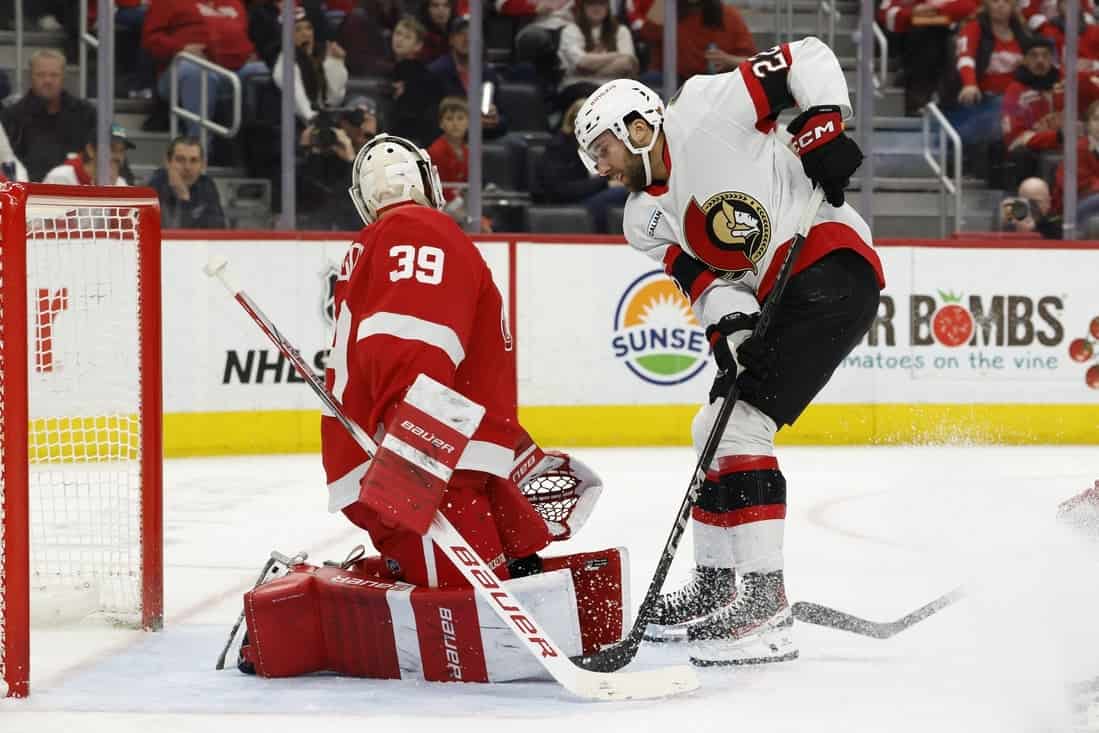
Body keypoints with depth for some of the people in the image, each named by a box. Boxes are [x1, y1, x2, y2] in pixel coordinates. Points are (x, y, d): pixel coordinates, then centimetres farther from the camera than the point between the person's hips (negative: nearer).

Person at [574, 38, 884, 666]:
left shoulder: (703, 110, -7)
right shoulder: (645, 220, 14)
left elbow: (808, 58, -6)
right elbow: (703, 279, 1)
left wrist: (822, 131, -17)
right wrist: (730, 325, -19)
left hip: (832, 266, -10)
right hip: (770, 303, 10)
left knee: (740, 424, -18)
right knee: (715, 430, 17)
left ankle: (766, 611, -21)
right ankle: (715, 590, 31)